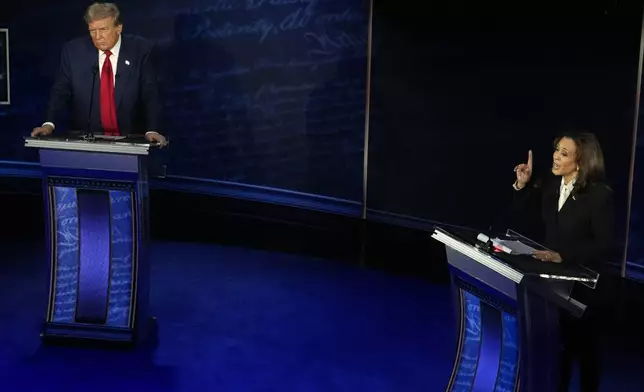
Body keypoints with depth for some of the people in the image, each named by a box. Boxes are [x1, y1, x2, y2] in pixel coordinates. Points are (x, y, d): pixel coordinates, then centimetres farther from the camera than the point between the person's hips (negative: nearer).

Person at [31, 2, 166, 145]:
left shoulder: (140, 50, -1)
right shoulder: (73, 50, 2)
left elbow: (150, 95, -3)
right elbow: (61, 92, 4)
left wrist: (152, 130, -18)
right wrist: (49, 124, -13)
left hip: (129, 139, -1)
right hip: (84, 138, 1)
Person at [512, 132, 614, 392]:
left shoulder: (599, 195, -17)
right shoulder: (550, 187, 1)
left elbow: (603, 245, -19)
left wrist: (563, 256, -27)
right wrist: (522, 185, -6)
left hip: (581, 283, -5)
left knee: (583, 342, 13)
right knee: (557, 340, 13)